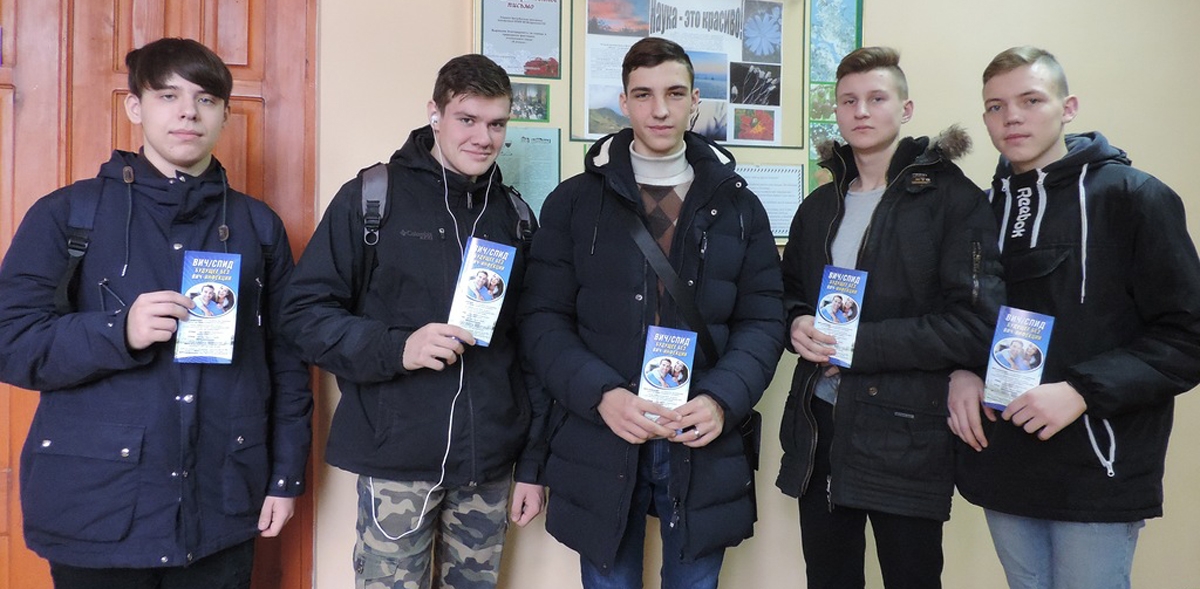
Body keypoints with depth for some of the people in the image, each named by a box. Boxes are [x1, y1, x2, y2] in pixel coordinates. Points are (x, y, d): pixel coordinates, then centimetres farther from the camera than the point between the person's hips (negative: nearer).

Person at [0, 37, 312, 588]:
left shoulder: (257, 224, 6)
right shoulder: (67, 213, -1)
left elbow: (286, 359, 7)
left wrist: (286, 474, 5)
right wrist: (119, 333, -21)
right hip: (98, 513, -2)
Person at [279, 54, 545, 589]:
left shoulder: (513, 216, 9)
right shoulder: (371, 198, -2)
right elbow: (306, 309, -4)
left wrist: (533, 464, 7)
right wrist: (396, 348, -20)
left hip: (489, 466, 4)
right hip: (397, 463, -3)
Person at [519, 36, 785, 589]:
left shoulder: (738, 204, 7)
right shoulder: (573, 201, 2)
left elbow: (763, 319, 3)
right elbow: (544, 319, -3)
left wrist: (722, 400, -14)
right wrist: (602, 394, -18)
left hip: (704, 443, 1)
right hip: (600, 441, -1)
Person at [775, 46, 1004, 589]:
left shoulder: (952, 198, -7)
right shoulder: (820, 206, 12)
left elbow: (975, 324, -15)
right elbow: (787, 292, 20)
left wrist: (857, 344, -18)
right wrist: (797, 323, -4)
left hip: (907, 437, -5)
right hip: (817, 427, 5)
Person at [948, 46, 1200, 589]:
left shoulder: (1133, 197, -6)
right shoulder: (984, 209, 10)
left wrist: (1083, 391, -21)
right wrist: (962, 372, -4)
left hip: (1097, 477, -5)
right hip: (1003, 468, 5)